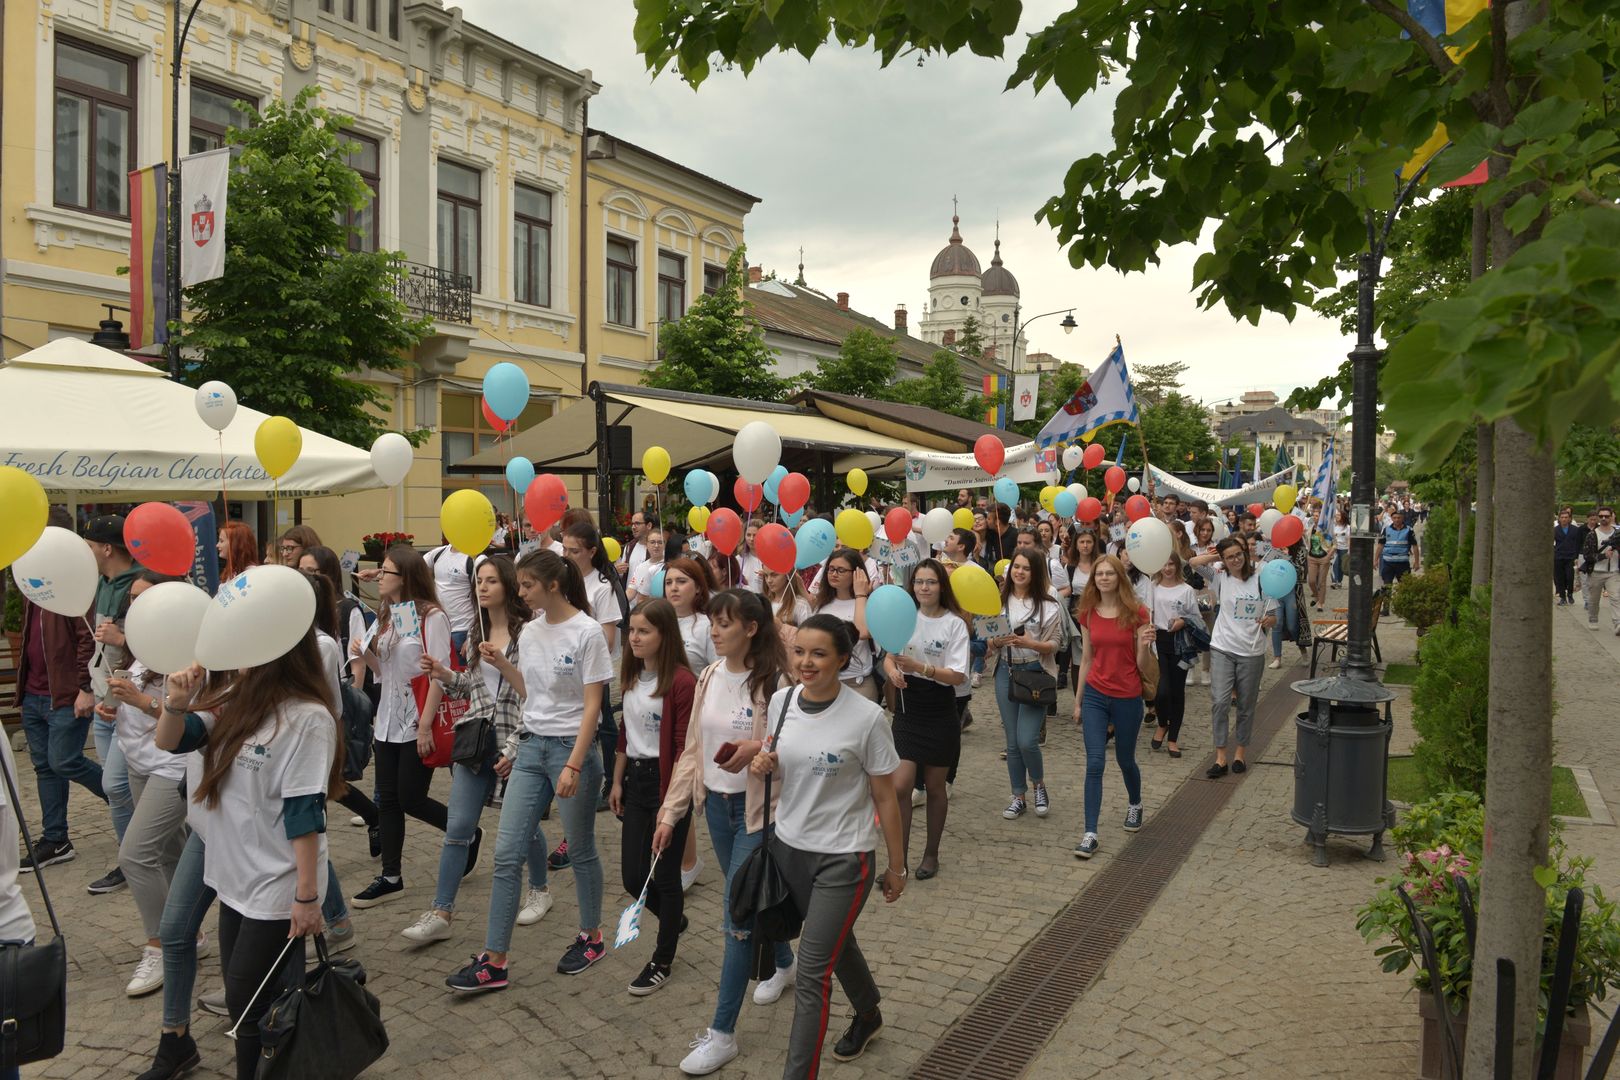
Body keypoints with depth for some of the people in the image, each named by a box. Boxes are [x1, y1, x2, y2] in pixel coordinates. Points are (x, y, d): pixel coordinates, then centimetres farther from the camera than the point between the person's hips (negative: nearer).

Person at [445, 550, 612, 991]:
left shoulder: (587, 632, -13)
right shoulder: (530, 632, 7)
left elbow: (592, 705, -15)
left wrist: (573, 765, -19)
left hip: (573, 749, -6)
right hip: (531, 747, 6)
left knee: (580, 851, 9)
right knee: (507, 853, 1)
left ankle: (592, 937, 31)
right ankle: (493, 961, 7)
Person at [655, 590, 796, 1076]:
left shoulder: (773, 681, -17)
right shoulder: (709, 677, 2)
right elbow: (692, 749, 6)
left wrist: (757, 749, -29)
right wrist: (670, 812, 4)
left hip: (758, 808, -7)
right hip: (716, 804, 7)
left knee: (737, 914, -5)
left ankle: (722, 1032, 5)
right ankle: (784, 963, 50)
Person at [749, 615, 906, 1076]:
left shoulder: (867, 717, -19)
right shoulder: (780, 701, -5)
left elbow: (884, 798, -10)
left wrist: (896, 866, -3)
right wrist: (762, 766, -13)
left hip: (844, 857, -6)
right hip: (788, 846, 6)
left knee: (811, 972, -5)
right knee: (835, 941, 26)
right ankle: (868, 1015, 52)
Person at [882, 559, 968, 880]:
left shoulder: (954, 624, -9)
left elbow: (958, 676, -15)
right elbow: (888, 658, 8)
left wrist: (921, 668, -29)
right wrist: (893, 671, -16)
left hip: (939, 715, -2)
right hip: (907, 712, 2)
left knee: (934, 787, 11)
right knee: (900, 786, -6)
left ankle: (931, 854, 29)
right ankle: (899, 859, 7)